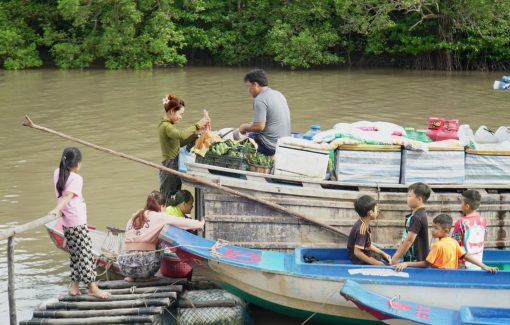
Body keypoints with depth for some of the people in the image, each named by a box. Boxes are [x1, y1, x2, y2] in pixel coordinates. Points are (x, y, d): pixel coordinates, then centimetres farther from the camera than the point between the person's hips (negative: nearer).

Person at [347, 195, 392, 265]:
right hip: (361, 260, -11)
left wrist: (383, 253, 13)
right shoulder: (362, 229, -25)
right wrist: (374, 263, -25)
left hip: (368, 254, 11)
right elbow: (357, 252, -28)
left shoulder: (365, 224, 6)